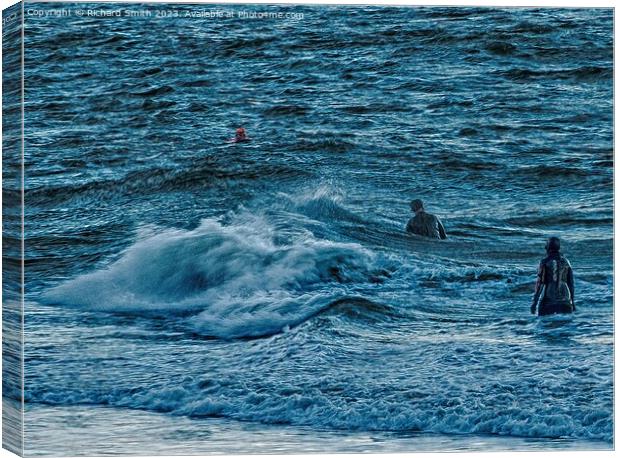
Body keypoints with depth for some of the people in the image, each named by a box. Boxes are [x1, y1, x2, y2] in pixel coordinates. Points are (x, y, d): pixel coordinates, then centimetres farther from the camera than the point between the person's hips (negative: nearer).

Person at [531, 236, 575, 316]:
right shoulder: (566, 262, 8)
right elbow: (571, 283, 10)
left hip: (548, 301, -3)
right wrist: (573, 301, 17)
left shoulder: (545, 262, -5)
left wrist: (535, 302, -8)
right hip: (564, 300, 4)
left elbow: (540, 283, -10)